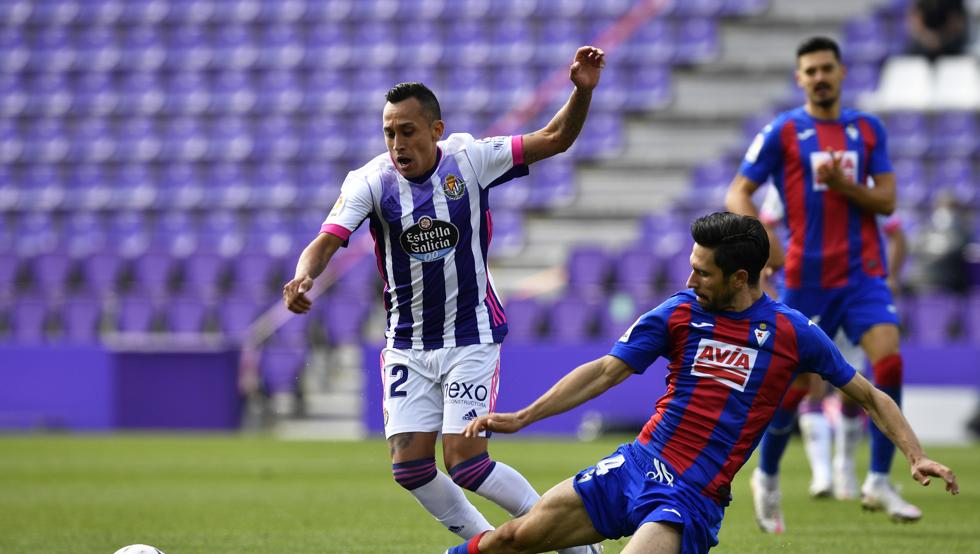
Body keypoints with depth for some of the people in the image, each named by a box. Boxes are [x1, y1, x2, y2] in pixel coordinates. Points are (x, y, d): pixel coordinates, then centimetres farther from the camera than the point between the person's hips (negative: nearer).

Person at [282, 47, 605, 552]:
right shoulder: (371, 181, -10)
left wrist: (582, 91, -27)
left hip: (471, 336, -3)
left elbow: (554, 139, -9)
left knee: (465, 464, -14)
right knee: (409, 467, -4)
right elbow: (326, 241, -21)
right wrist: (303, 278, -43)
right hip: (407, 346, 3)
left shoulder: (469, 160, -11)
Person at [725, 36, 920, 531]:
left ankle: (878, 483, -10)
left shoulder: (868, 130, 9)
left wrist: (842, 184, -13)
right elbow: (737, 195, -1)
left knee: (888, 362, -17)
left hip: (863, 272, 2)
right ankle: (766, 479, 25)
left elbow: (886, 200, 5)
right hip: (808, 276, -2)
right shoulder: (782, 132, 0)